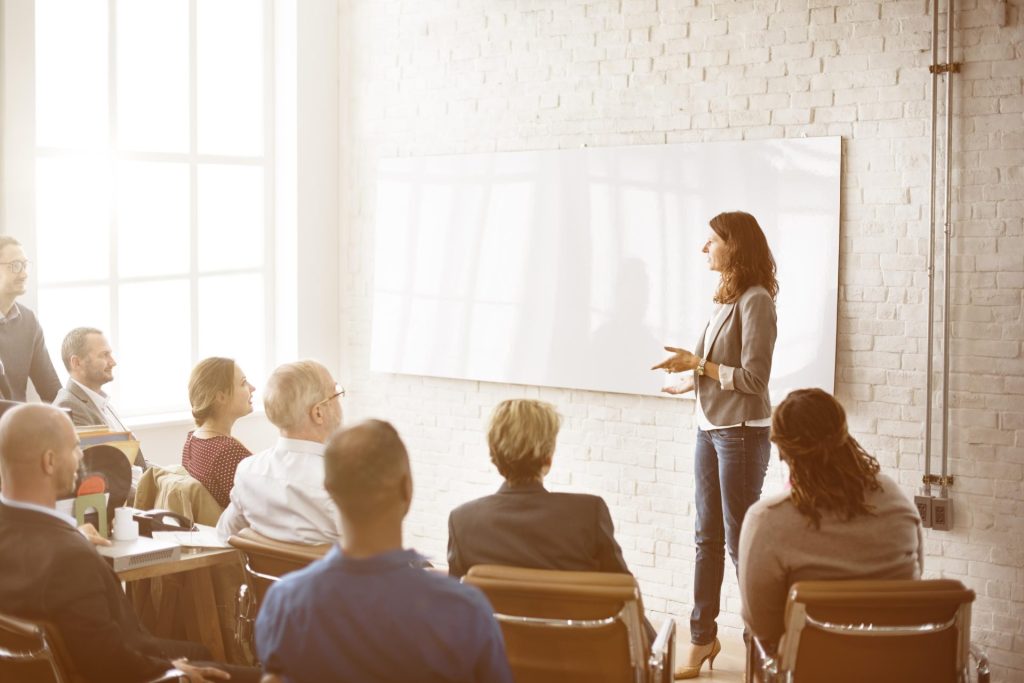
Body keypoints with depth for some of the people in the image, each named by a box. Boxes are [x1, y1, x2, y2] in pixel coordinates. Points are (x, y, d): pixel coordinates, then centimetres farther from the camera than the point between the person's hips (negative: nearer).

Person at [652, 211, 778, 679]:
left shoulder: (756, 301, -15)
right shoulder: (726, 299, 9)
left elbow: (754, 379, -18)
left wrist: (698, 364, -14)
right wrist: (694, 381, 19)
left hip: (742, 433, -8)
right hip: (709, 428, 8)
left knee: (740, 540, 0)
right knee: (708, 537, 12)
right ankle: (702, 638, 21)